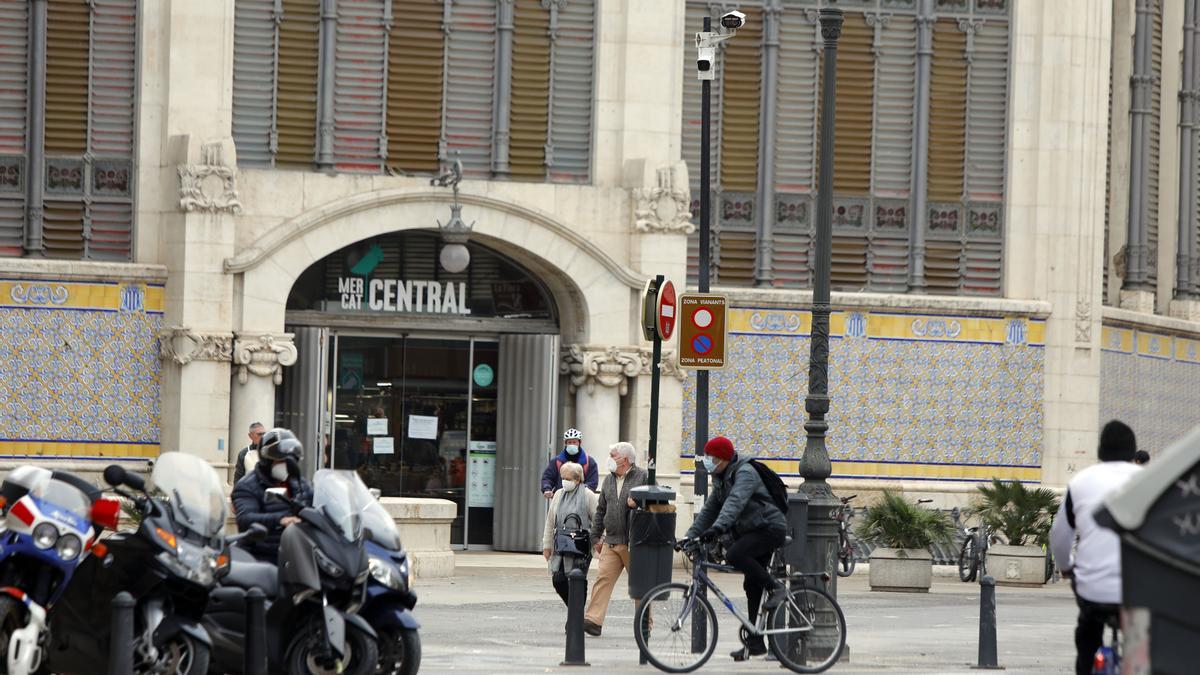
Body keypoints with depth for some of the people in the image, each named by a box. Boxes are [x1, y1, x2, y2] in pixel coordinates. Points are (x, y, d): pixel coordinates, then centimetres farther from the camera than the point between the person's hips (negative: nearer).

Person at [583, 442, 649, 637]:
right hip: (611, 542, 5)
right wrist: (598, 536, 20)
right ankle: (593, 620, -14)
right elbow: (601, 510, 21)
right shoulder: (609, 480, 16)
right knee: (603, 579, -7)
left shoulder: (643, 477, -2)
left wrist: (638, 502, -20)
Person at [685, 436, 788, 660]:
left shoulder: (744, 473, -17)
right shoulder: (721, 479, 14)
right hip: (752, 532, 10)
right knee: (752, 586, 7)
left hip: (770, 528, -10)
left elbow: (735, 502, -34)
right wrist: (690, 536, 4)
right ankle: (755, 643, 10)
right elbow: (710, 509, 15)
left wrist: (717, 527, -47)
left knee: (734, 555, -30)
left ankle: (775, 588, -17)